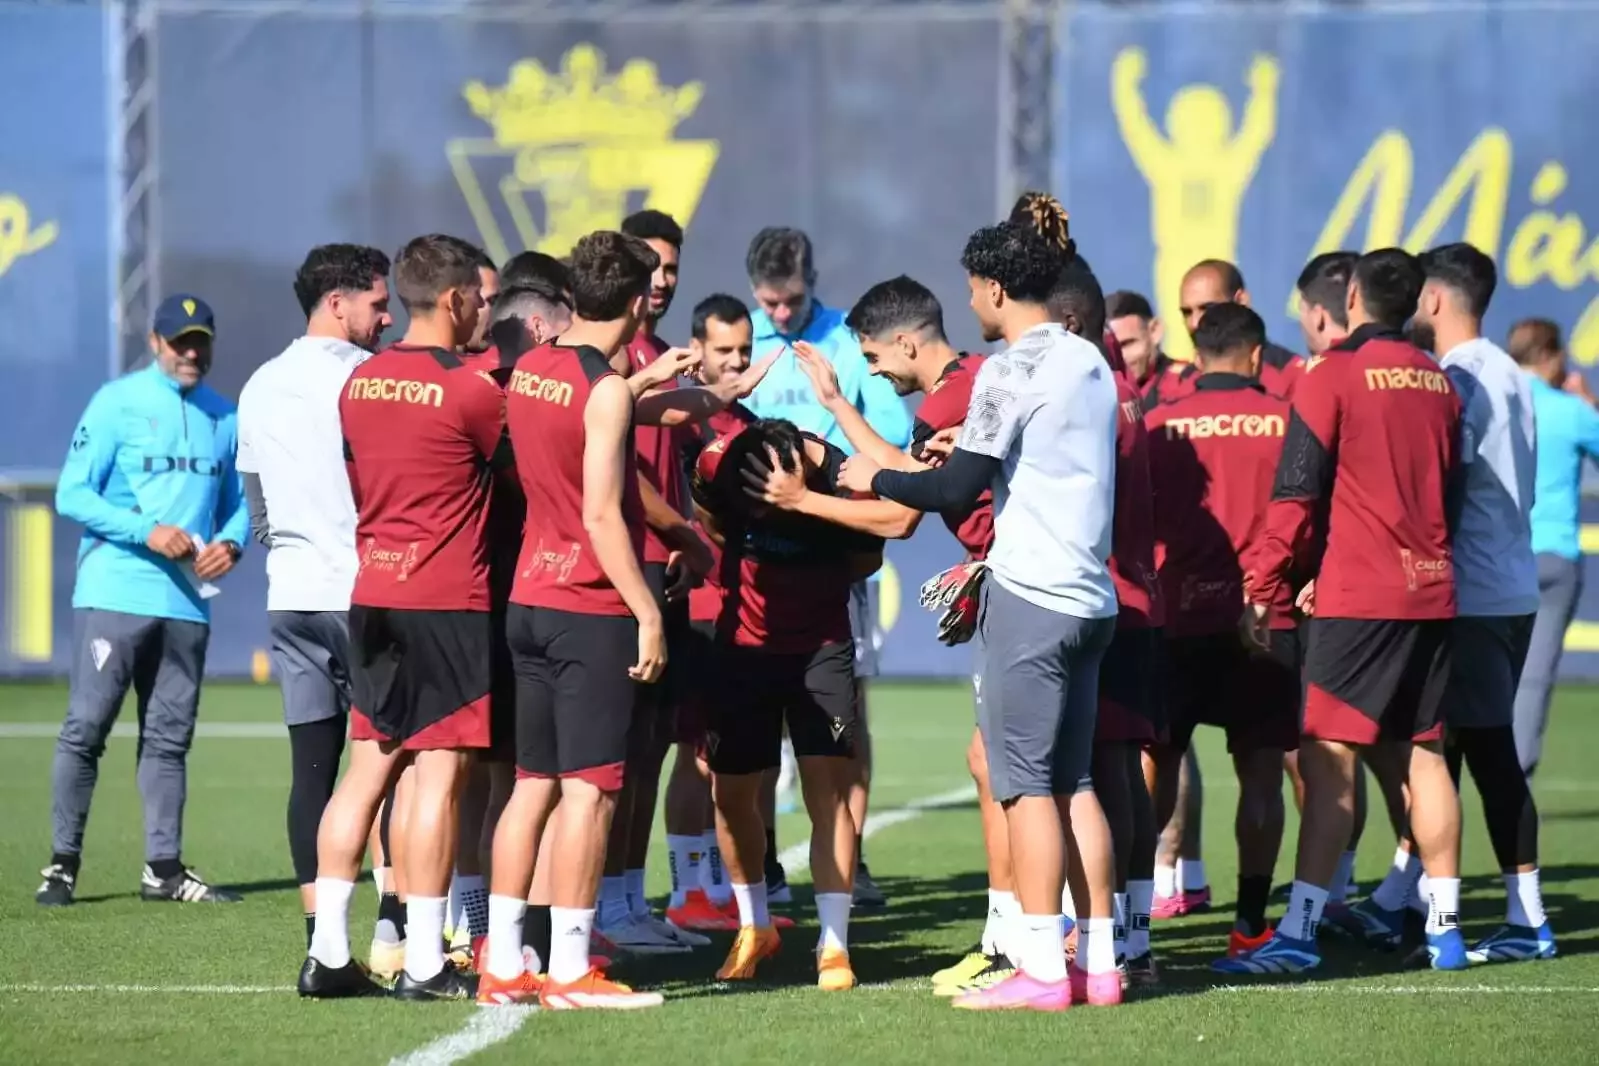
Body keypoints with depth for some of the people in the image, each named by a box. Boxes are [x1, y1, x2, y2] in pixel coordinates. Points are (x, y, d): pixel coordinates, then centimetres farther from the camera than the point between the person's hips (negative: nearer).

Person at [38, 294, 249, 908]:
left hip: (187, 601, 5)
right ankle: (62, 864, -1)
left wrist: (231, 543, -2)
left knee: (169, 737, 8)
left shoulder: (223, 417, 13)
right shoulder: (117, 403, -1)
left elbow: (236, 501, 21)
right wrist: (147, 532, -17)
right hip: (115, 595, -5)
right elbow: (73, 494, -6)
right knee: (85, 729, -6)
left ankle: (163, 868, 13)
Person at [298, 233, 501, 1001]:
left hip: (373, 593, 7)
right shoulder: (469, 391, -11)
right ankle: (424, 962, -4)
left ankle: (328, 953, 8)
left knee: (367, 766, 10)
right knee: (439, 772, -3)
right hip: (448, 601, -7)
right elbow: (512, 468, 4)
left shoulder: (360, 383, 9)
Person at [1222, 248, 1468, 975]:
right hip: (1431, 590, 6)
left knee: (1328, 758, -8)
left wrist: (1262, 589, -6)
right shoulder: (1438, 382, 11)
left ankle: (1299, 932, -12)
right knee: (1424, 753, 10)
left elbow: (1295, 493, -10)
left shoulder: (1333, 377, -8)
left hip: (1356, 599, -6)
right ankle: (1444, 926, 11)